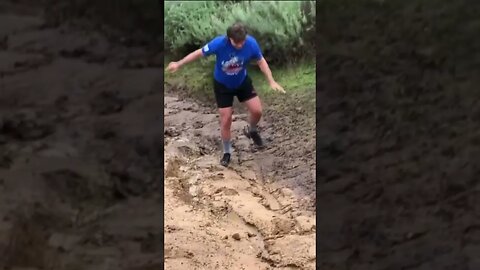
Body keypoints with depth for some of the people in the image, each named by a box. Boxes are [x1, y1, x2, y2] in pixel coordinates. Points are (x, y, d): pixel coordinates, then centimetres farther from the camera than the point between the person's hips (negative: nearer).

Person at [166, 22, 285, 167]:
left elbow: (261, 61, -8)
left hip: (242, 81, 2)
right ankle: (227, 152, 22)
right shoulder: (219, 43, -34)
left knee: (257, 110, -3)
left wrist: (271, 81, -14)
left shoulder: (251, 43, -27)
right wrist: (179, 64, -11)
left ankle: (251, 131, 32)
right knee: (226, 119, 0)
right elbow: (199, 53, -18)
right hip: (222, 85, -2)